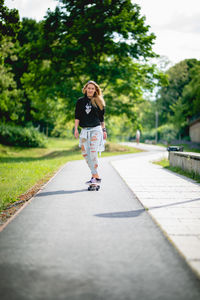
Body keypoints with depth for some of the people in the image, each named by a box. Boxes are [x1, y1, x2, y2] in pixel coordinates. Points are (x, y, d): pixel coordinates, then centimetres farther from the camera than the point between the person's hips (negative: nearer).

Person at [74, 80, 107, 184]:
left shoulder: (98, 101, 8)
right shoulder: (80, 101, 10)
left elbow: (101, 118, 13)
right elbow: (77, 116, 6)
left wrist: (104, 130, 11)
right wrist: (76, 129, -3)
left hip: (96, 129, -3)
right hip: (85, 130, 3)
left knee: (93, 152, -15)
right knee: (85, 153, 0)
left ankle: (95, 177, -13)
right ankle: (96, 176, 8)